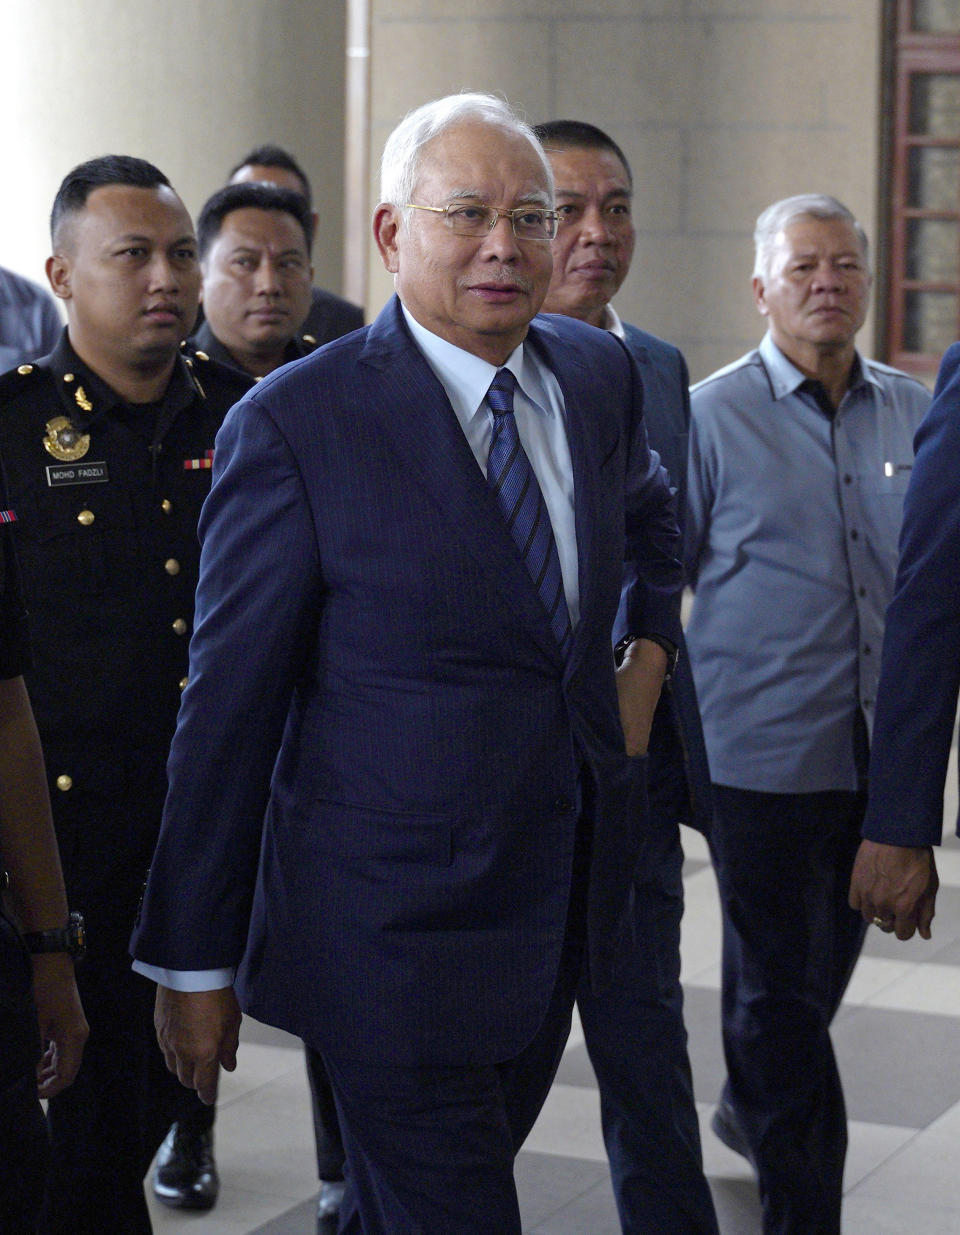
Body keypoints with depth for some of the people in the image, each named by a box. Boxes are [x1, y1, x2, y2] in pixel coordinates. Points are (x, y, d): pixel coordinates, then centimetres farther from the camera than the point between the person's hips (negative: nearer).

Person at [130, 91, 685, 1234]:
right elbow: (228, 706, -11)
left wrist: (648, 648, 11)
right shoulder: (296, 421, -14)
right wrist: (194, 962, -8)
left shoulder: (600, 375, 5)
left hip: (556, 912, 6)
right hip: (395, 930, -6)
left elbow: (648, 510, 30)